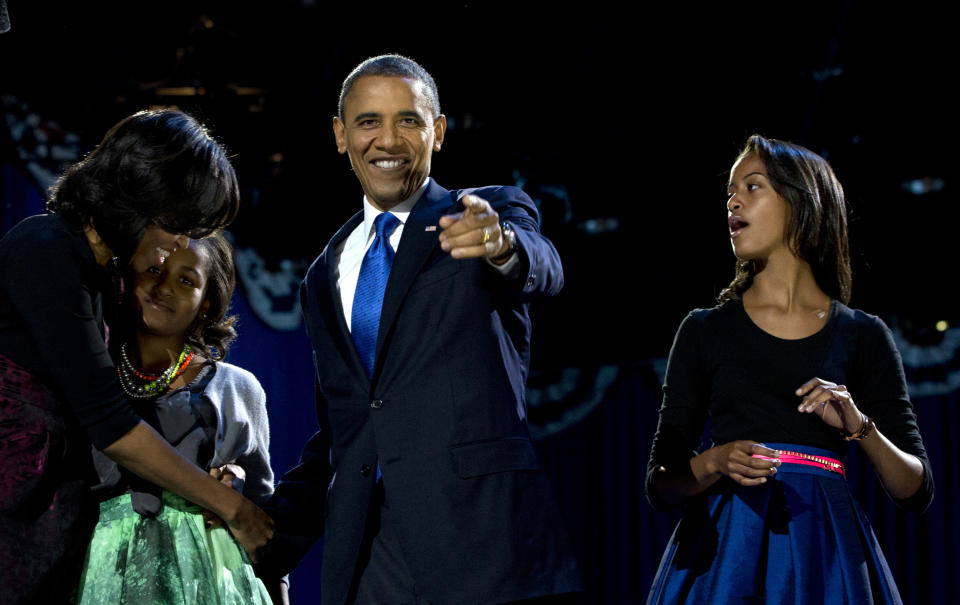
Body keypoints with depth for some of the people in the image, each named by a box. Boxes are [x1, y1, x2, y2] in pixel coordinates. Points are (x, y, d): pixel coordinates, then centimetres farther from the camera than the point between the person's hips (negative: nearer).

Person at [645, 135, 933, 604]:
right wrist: (716, 462, -15)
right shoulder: (704, 331, 7)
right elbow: (660, 484, 5)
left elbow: (916, 491, 3)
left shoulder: (862, 337, 6)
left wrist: (860, 427, -14)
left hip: (823, 559, 0)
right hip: (726, 548, 0)